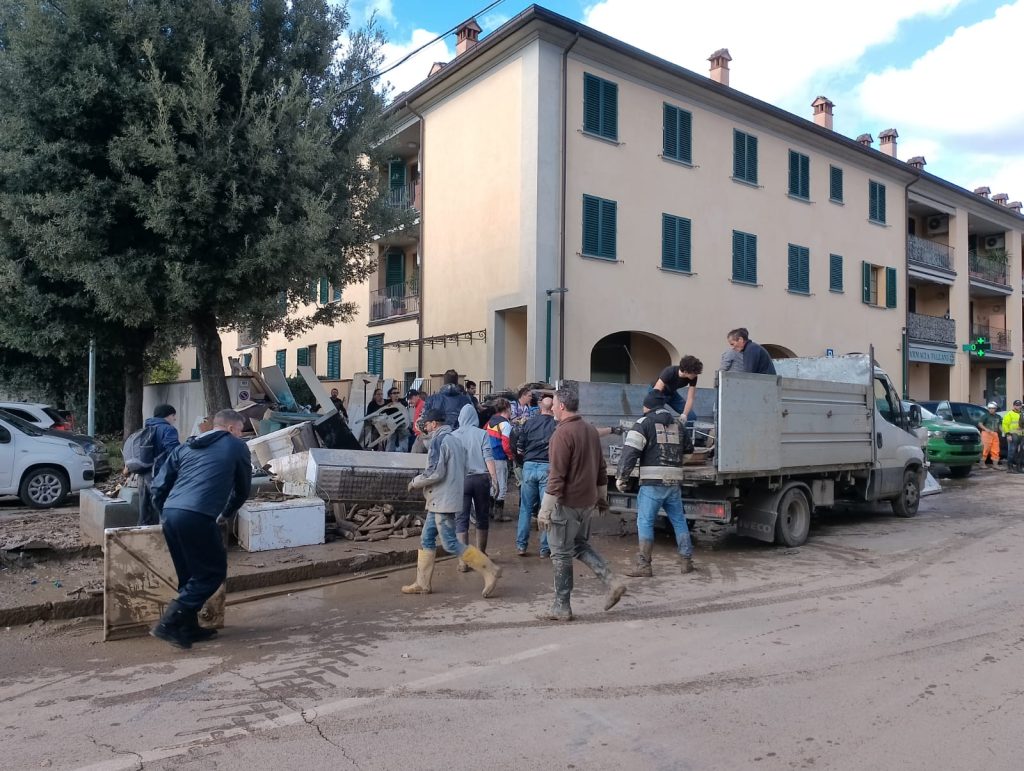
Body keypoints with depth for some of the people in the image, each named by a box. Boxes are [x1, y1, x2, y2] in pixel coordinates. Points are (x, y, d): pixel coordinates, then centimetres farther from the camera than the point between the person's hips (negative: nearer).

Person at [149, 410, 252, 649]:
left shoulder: (186, 447, 24)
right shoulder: (237, 447, 11)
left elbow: (159, 485, 20)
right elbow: (243, 489, 19)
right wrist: (225, 515, 34)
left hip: (170, 514, 7)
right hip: (198, 517, -7)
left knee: (190, 575, 19)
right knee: (213, 573, 5)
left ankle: (189, 627, 22)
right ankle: (168, 623, -2)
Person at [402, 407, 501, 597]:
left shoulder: (439, 440, -15)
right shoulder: (455, 441, 14)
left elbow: (435, 472, -22)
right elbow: (458, 472, 19)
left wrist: (415, 482, -6)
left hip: (442, 501, -10)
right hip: (440, 501, 10)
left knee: (450, 543, -7)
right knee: (426, 540, 13)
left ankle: (489, 570, -4)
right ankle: (423, 583, 17)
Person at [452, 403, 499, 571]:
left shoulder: (453, 435, 2)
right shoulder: (481, 434, -2)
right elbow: (488, 458, -7)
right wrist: (494, 479, -4)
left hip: (461, 480, 0)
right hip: (481, 478, 0)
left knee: (461, 519, 2)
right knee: (482, 517, 15)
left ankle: (463, 561, -3)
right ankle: (481, 554, 27)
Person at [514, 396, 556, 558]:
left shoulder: (529, 423, 4)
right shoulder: (557, 425, -4)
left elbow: (519, 449, 7)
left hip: (529, 466, 2)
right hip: (548, 467, -2)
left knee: (525, 508, 11)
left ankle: (521, 545, 13)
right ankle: (545, 549, 8)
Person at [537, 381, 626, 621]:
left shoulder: (563, 433, -18)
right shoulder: (590, 430, 8)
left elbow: (556, 476, -20)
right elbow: (601, 468, 15)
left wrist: (545, 510, -17)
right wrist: (602, 496, 24)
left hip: (567, 503, -8)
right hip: (587, 501, 8)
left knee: (561, 554, 4)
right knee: (581, 545, 23)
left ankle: (562, 608, 12)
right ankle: (612, 581, 10)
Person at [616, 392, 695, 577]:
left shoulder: (644, 423, -4)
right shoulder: (677, 425, 16)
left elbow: (630, 451, -11)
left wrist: (621, 477, -7)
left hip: (653, 482, -6)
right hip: (674, 482, 6)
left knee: (645, 522, -1)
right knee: (679, 521, 15)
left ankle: (644, 565, -3)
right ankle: (686, 561, 21)